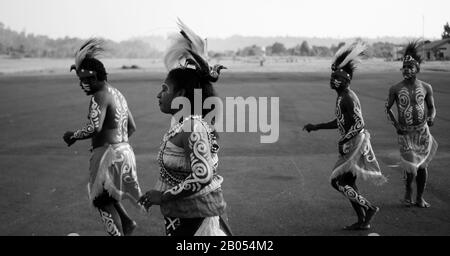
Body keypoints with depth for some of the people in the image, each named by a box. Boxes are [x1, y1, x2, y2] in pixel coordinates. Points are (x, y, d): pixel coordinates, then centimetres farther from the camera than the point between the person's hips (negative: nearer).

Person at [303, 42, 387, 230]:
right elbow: (340, 122, 21)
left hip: (355, 145, -10)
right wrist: (316, 127, 19)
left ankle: (369, 208, 0)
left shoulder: (347, 98, -19)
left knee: (337, 181, -5)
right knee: (348, 184, 12)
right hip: (353, 144, 10)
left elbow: (359, 123, -26)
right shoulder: (344, 97, 12)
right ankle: (363, 221, 17)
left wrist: (344, 141, -23)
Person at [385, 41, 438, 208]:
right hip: (405, 132, -2)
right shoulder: (395, 89, -6)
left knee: (422, 165, 6)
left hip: (423, 131, 2)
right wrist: (395, 125, -9)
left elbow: (432, 108, 10)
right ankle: (408, 191, 21)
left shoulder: (426, 87, -1)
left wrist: (431, 118, -12)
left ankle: (420, 197, 23)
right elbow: (388, 108, 4)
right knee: (411, 167, -8)